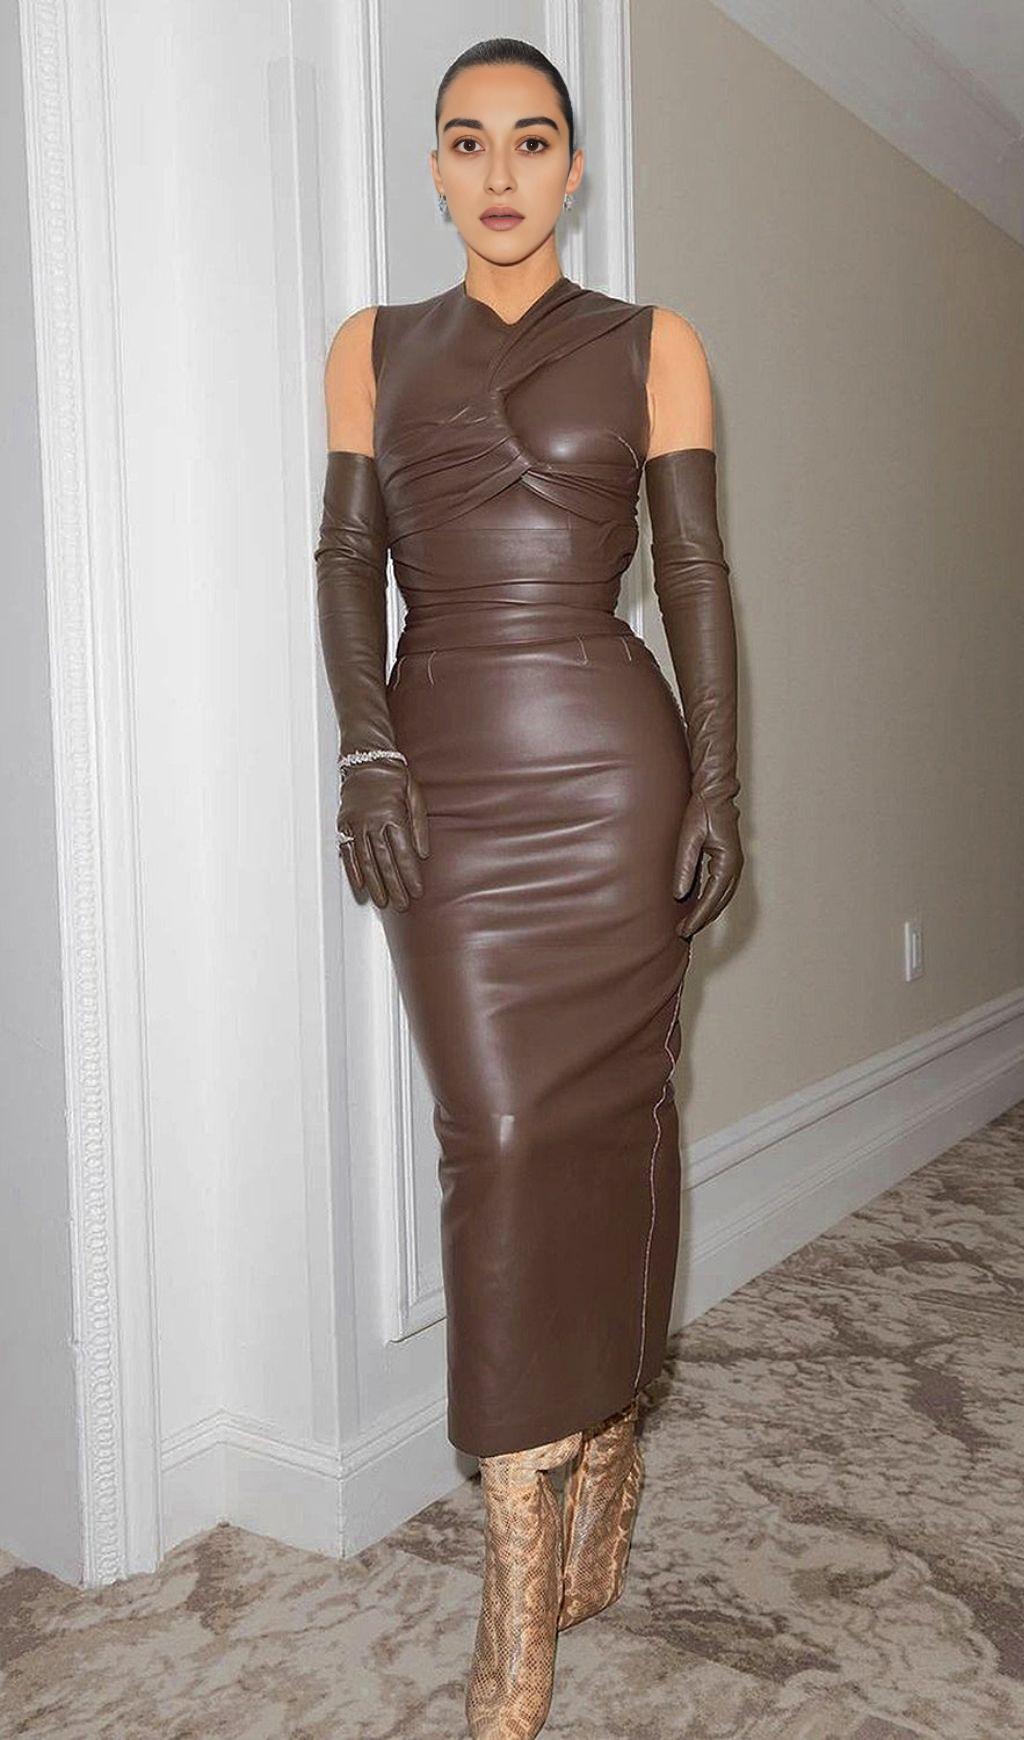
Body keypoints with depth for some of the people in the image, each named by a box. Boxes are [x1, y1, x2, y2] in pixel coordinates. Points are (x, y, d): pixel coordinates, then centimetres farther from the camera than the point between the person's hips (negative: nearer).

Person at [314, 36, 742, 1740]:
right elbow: (349, 556, 8)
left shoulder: (652, 345, 10)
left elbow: (696, 572, 5)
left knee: (606, 1123, 2)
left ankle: (607, 1450, 27)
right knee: (499, 1136, -3)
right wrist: (365, 742, -7)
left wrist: (717, 786, -3)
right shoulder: (374, 347, 15)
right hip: (442, 772, 1)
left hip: (605, 762, 0)